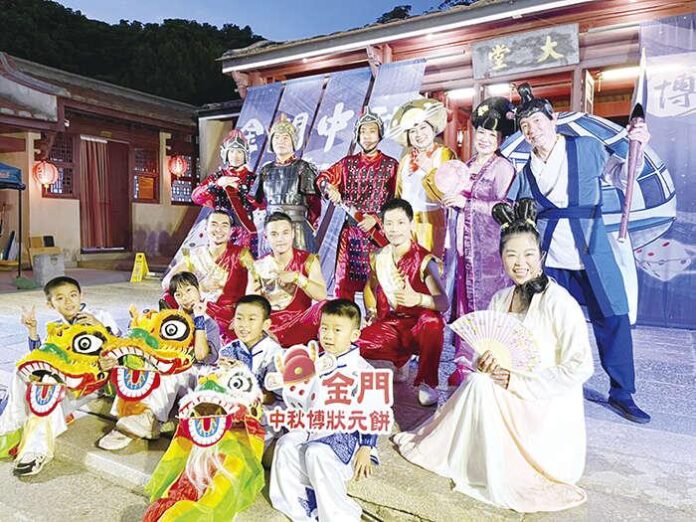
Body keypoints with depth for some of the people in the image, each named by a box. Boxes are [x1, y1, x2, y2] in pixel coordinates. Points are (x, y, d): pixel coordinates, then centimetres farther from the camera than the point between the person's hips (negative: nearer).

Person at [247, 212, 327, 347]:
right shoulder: (258, 266, 8)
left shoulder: (308, 260, 2)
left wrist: (296, 277, -24)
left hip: (300, 325, -2)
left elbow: (322, 295, -12)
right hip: (269, 327, 2)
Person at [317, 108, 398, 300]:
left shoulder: (390, 165, 3)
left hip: (376, 232, -2)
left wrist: (375, 219, -13)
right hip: (350, 231, 3)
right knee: (344, 280, 2)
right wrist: (330, 189, -12)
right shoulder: (348, 162, 12)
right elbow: (322, 177, 10)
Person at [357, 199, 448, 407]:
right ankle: (401, 359, 11)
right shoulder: (379, 258, 0)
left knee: (432, 320, -38)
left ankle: (427, 382, -14)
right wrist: (371, 312, 1)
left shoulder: (424, 260, -16)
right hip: (389, 326, 5)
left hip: (419, 327, -4)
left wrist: (417, 299, -48)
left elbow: (443, 303, -28)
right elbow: (370, 287, 20)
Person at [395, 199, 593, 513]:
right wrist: (484, 363, -15)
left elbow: (580, 367, -18)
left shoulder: (559, 302, -17)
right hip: (509, 402, 5)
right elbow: (486, 355, 9)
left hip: (549, 412, -5)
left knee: (480, 385, -21)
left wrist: (519, 381, -19)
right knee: (478, 380, -20)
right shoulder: (500, 300, 2)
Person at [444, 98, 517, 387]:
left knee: (485, 304, -5)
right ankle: (463, 364, 15)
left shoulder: (503, 167, -3)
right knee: (463, 301, 7)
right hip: (463, 245, 7)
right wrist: (449, 200, 8)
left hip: (488, 247, -7)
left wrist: (467, 202, -14)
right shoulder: (466, 167, 19)